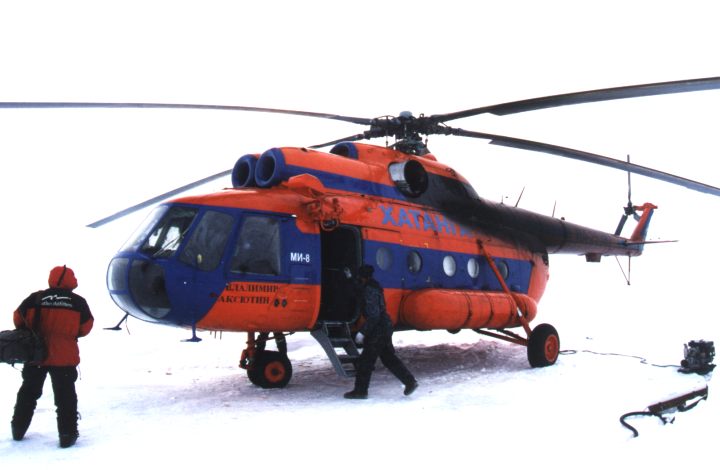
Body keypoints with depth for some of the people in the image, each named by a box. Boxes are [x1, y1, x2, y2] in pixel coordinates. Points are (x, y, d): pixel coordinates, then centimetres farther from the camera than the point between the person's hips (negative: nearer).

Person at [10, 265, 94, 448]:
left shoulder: (36, 298, -5)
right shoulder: (78, 302, -7)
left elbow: (19, 318, 6)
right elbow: (86, 326, 1)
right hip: (65, 358, -2)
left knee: (28, 392, 21)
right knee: (65, 396, 5)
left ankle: (18, 429, 30)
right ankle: (67, 434, 1)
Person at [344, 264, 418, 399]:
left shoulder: (369, 291, -19)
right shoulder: (372, 288, 11)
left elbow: (373, 315, -24)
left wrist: (362, 332, -22)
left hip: (378, 330, -10)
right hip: (384, 328, 10)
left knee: (365, 360, -2)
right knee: (389, 358, 17)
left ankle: (360, 390, 6)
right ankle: (410, 381, 17)